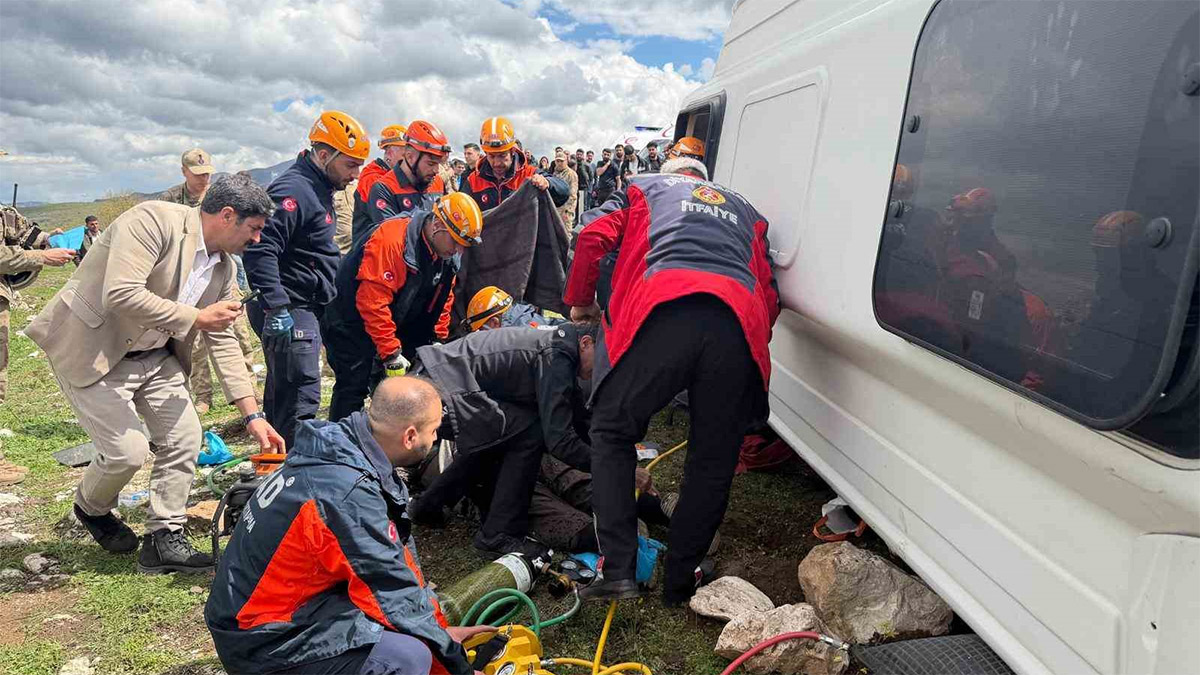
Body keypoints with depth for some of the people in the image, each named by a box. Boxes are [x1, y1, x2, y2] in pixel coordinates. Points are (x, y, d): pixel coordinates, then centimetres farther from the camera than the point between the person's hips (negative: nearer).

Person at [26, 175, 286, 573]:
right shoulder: (154, 220, -22)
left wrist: (252, 415, 1)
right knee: (128, 449, -10)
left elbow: (223, 341, 5)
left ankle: (164, 539, 15)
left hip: (154, 355, 8)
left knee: (184, 437, 1)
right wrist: (197, 317, -25)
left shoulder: (223, 267, 1)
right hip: (91, 350, -8)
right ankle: (91, 508, 24)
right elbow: (121, 294, -33)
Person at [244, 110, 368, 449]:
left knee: (282, 393, 18)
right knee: (301, 398, -11)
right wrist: (276, 307, -30)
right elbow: (260, 250, -27)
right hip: (290, 312, -10)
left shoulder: (317, 188, 15)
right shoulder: (294, 190, -18)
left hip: (306, 308, 10)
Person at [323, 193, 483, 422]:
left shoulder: (448, 255, -2)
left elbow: (443, 300, 11)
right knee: (354, 388, -7)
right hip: (352, 327, -8)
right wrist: (392, 355, -28)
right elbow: (372, 302, -32)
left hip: (395, 329, 8)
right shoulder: (391, 239, -30)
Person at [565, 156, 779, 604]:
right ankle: (679, 583, 22)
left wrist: (581, 303, 26)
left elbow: (593, 236, 13)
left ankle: (618, 572, 4)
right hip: (740, 321, 3)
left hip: (663, 311, -2)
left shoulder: (645, 187, 31)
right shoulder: (745, 210, 39)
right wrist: (752, 346, 36)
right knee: (714, 458, 14)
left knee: (611, 432, 12)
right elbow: (769, 295, 27)